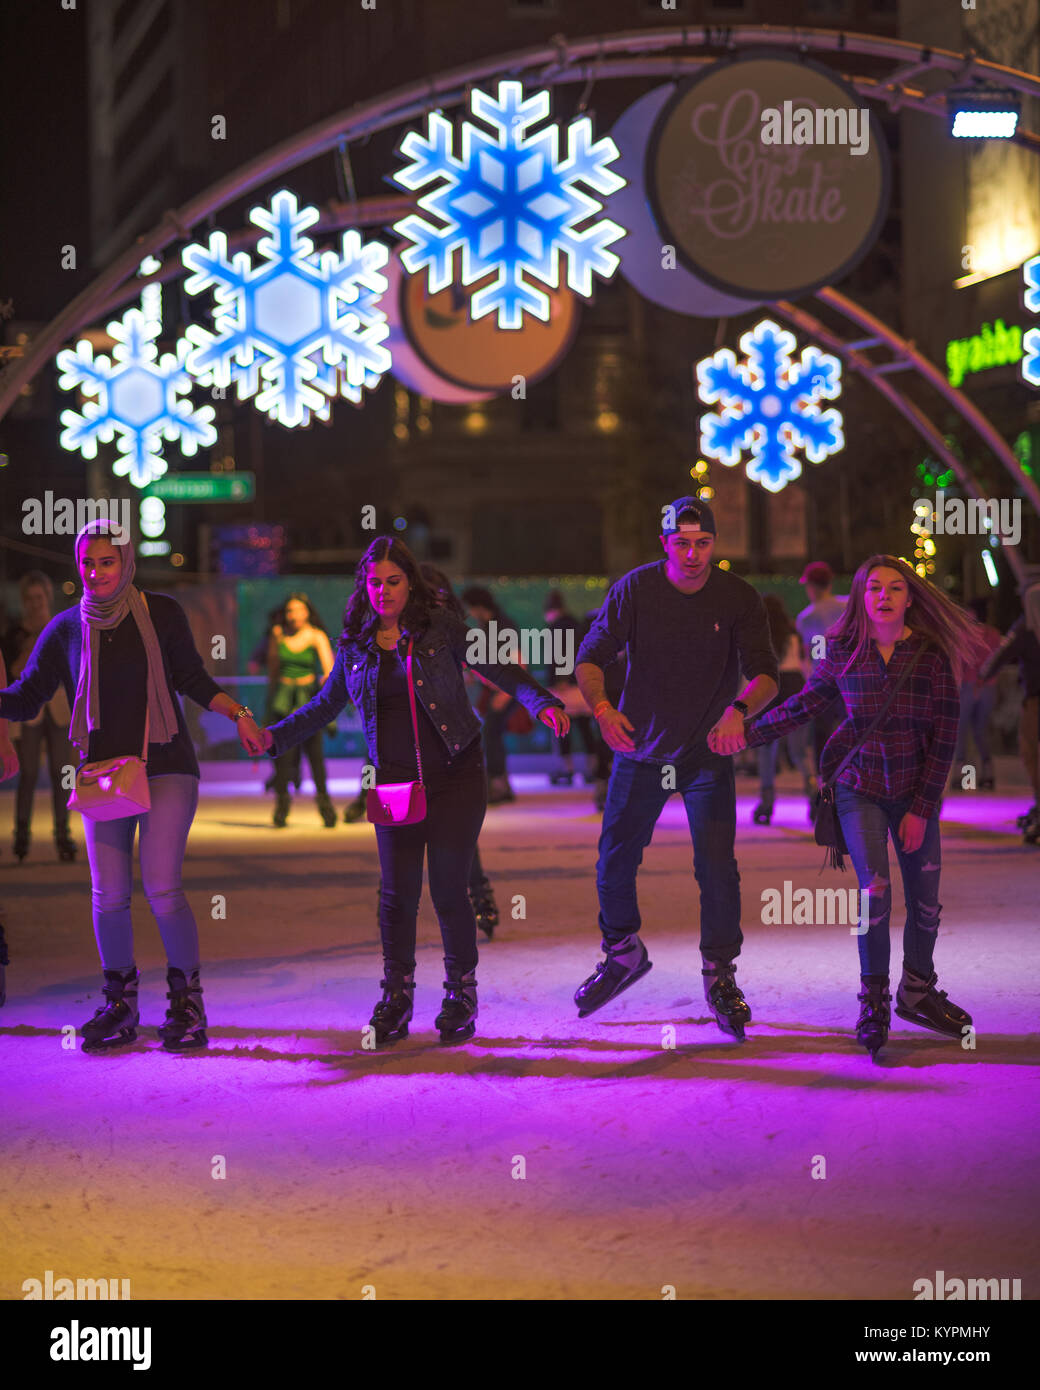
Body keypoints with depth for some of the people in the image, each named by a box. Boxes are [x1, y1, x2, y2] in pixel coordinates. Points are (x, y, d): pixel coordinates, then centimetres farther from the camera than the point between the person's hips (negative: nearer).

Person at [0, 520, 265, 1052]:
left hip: (166, 768, -2)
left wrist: (238, 714, 1)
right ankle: (120, 1003, 17)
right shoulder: (66, 628, 4)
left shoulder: (161, 613, 0)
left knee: (161, 890, -12)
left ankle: (186, 998, 6)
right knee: (108, 896, -2)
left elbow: (192, 679, 12)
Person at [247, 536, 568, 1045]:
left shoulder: (440, 626, -4)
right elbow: (326, 703, 18)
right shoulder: (355, 642, 6)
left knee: (448, 888, -4)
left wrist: (542, 703, -18)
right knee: (398, 890, 0)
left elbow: (499, 671, -3)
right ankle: (396, 997, 14)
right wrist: (274, 736, 9)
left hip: (455, 776, -3)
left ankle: (461, 993, 12)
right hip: (395, 781, 3)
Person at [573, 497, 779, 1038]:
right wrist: (602, 707, -27)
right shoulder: (635, 589, -9)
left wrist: (739, 709, -36)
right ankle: (623, 953, 30)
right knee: (614, 863, 5)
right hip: (641, 749, 1)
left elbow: (765, 674, -14)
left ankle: (720, 976, 7)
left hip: (708, 755, -1)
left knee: (717, 868, -10)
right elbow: (591, 658, -7)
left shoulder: (738, 598, -10)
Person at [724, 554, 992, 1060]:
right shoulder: (842, 652, -5)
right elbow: (805, 704, 8)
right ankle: (873, 1000, 1)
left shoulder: (932, 656, -8)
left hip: (916, 791, 1)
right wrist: (749, 733, -3)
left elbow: (944, 736, -5)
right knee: (875, 888, -13)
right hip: (859, 786, -1)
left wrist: (922, 809, -7)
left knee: (925, 896, 3)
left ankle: (917, 992, 25)